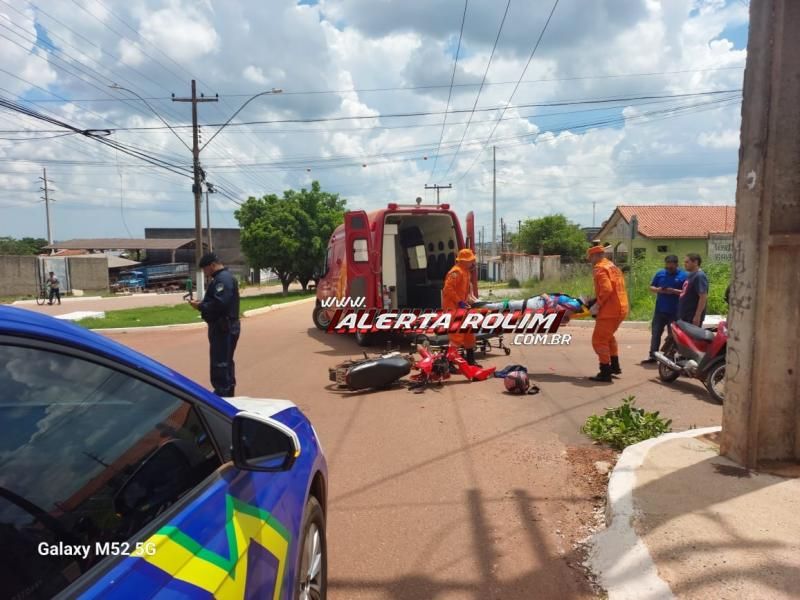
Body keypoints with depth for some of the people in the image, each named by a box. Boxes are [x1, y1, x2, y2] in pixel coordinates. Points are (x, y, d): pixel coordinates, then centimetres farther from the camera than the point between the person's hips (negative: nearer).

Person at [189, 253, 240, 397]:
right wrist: (201, 303, 4)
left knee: (220, 365, -8)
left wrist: (200, 306, -15)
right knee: (225, 363, 18)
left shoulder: (223, 279, -17)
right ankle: (227, 394, 28)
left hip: (223, 328, -11)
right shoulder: (222, 277, 18)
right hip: (224, 327, 11)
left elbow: (219, 303, -28)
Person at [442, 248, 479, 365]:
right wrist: (459, 302, -24)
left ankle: (470, 360, 28)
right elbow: (448, 289, -25)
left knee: (469, 333, 16)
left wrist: (472, 300, 12)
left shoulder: (466, 271, 15)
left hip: (461, 307, 11)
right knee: (457, 335, -12)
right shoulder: (456, 272, -17)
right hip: (453, 307, -10)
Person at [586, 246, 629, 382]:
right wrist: (596, 300, 17)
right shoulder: (613, 267, 19)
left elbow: (606, 289, -24)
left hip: (609, 310, -10)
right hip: (621, 307, 10)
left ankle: (605, 373, -4)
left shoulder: (599, 268, -11)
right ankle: (615, 366, 33)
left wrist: (597, 305, -15)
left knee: (599, 340, -4)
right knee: (608, 337, 26)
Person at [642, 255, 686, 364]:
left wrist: (674, 291, -22)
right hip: (660, 310, 4)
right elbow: (651, 287, 12)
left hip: (675, 312, -4)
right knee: (656, 333, 6)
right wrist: (657, 290, -10)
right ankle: (653, 356, 12)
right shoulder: (660, 273, 7)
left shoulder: (683, 275, -4)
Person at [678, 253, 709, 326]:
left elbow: (703, 297, -22)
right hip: (685, 316, 10)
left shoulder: (699, 276, -17)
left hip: (693, 317, -10)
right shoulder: (690, 275, 12)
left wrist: (697, 316, -23)